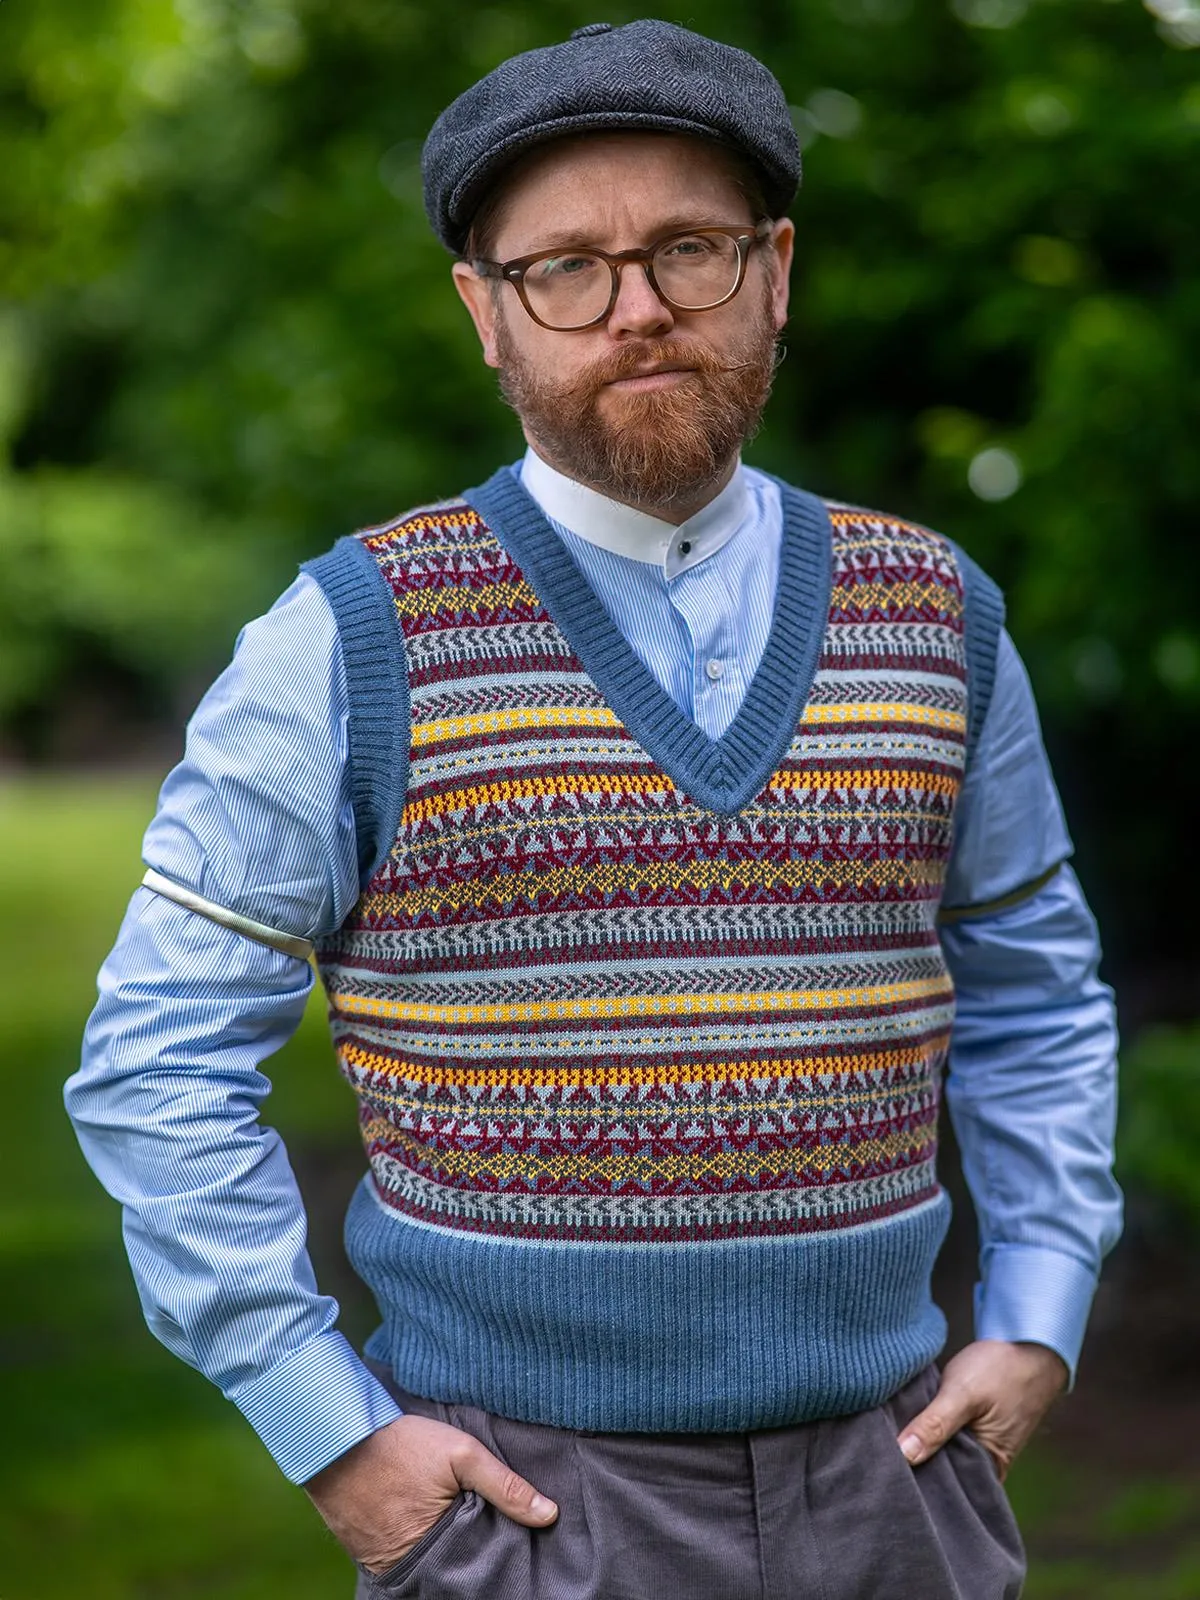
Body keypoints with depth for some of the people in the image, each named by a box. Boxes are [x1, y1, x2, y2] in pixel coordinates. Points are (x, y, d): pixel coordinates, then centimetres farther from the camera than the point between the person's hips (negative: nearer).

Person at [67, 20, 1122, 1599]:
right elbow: (158, 1060, -5)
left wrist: (1038, 1322, 5)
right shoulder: (355, 641, -6)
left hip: (885, 1471, 3)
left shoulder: (937, 613, 5)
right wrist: (331, 1430, -8)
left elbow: (1031, 994, 16)